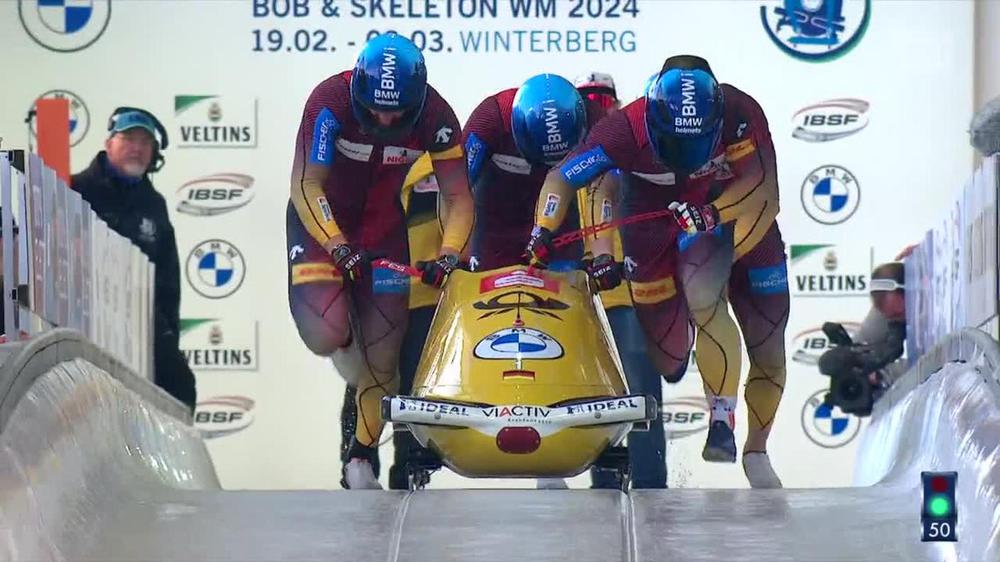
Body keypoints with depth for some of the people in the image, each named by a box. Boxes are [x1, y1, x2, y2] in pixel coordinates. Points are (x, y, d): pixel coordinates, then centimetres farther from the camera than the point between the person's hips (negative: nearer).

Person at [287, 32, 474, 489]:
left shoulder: (435, 116, -19)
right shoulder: (330, 102, -28)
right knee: (327, 335, -20)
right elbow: (306, 185, -26)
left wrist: (449, 255, -26)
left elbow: (459, 197, -11)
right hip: (320, 218, -2)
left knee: (383, 346, -3)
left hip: (383, 226, 3)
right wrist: (338, 247, -37)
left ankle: (362, 452, 14)